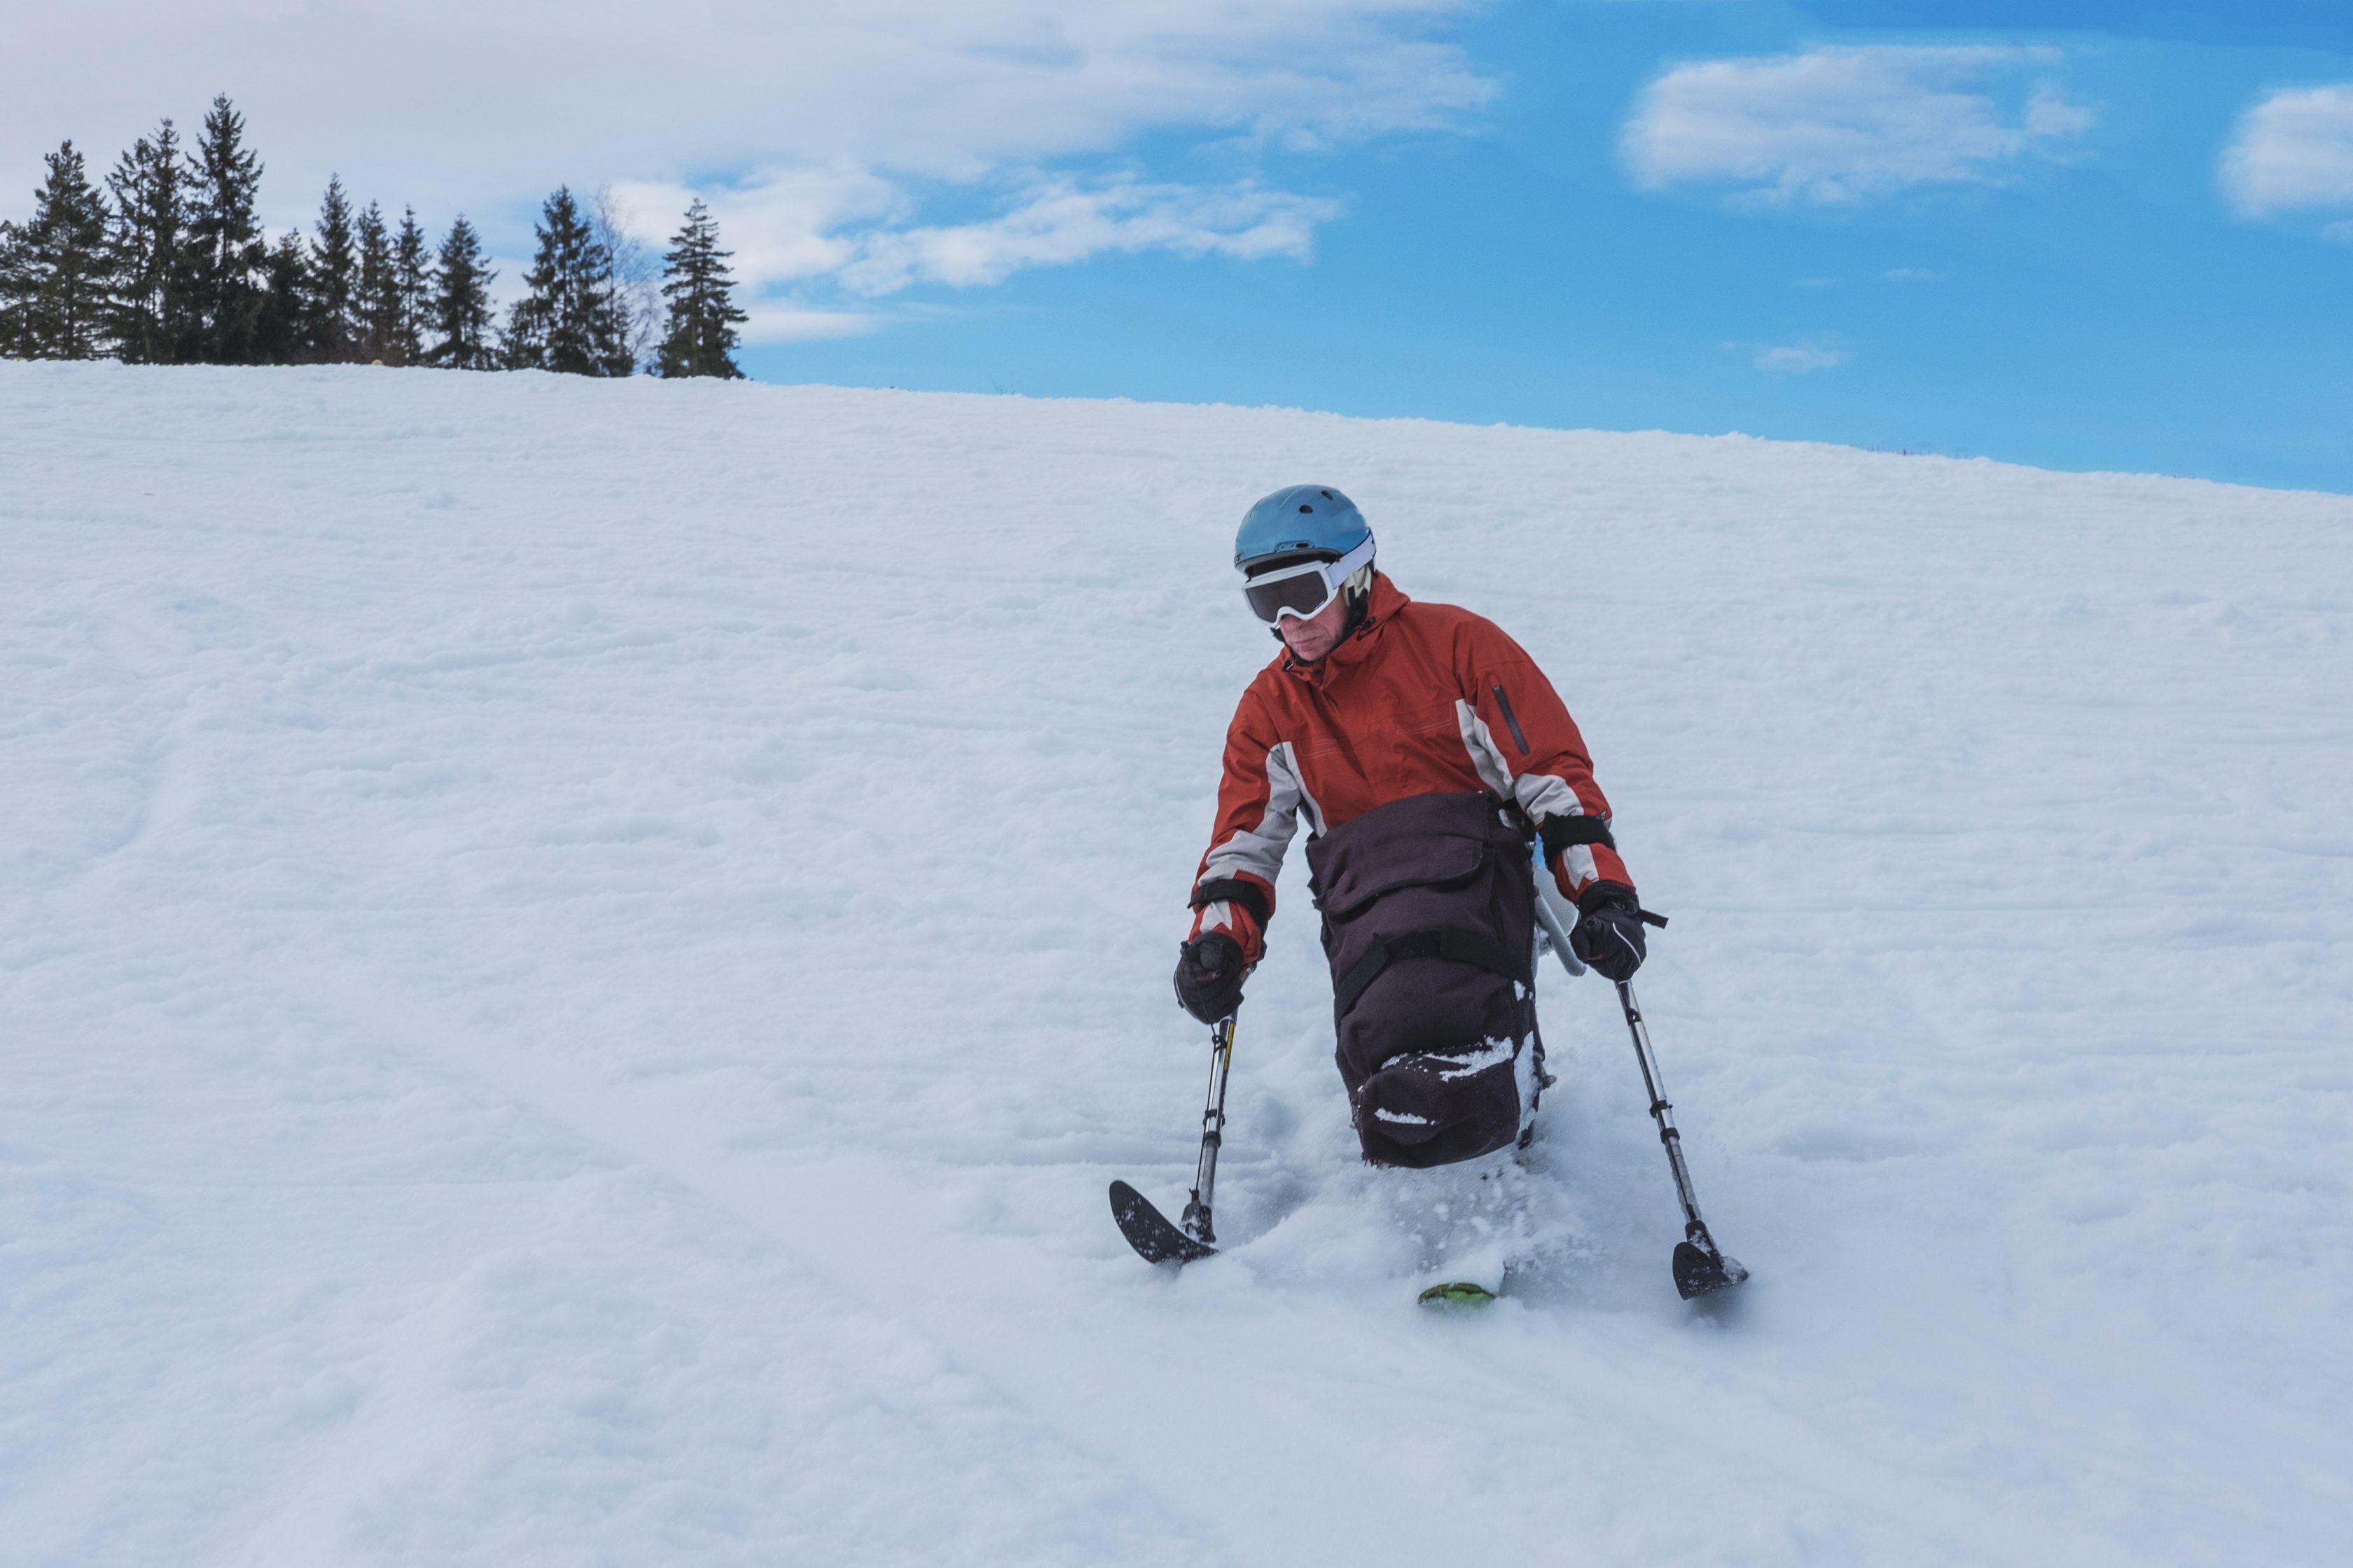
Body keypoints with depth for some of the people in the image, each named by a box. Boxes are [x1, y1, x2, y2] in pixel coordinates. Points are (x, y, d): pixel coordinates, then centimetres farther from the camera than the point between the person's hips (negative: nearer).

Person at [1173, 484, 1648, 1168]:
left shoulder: (1454, 643, 9)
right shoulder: (1269, 709, 22)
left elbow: (1551, 769, 7)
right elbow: (1246, 838, 20)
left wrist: (1603, 893, -3)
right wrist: (1220, 937, 0)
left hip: (1467, 862, -3)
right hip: (1360, 900, 3)